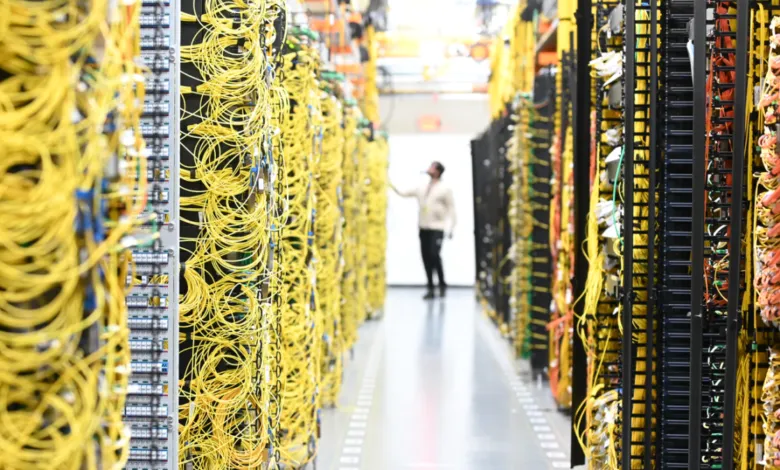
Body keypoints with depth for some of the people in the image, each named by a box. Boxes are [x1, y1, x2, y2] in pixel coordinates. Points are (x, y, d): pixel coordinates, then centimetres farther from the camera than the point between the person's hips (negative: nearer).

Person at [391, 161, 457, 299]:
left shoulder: (445, 189, -1)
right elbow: (403, 193, 17)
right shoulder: (422, 188, 13)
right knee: (426, 257, 1)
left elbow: (451, 209, -2)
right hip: (423, 228, 5)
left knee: (434, 255, -16)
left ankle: (442, 285, 2)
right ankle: (431, 288, 7)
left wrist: (451, 228, -8)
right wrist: (390, 185, 10)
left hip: (437, 228, -5)